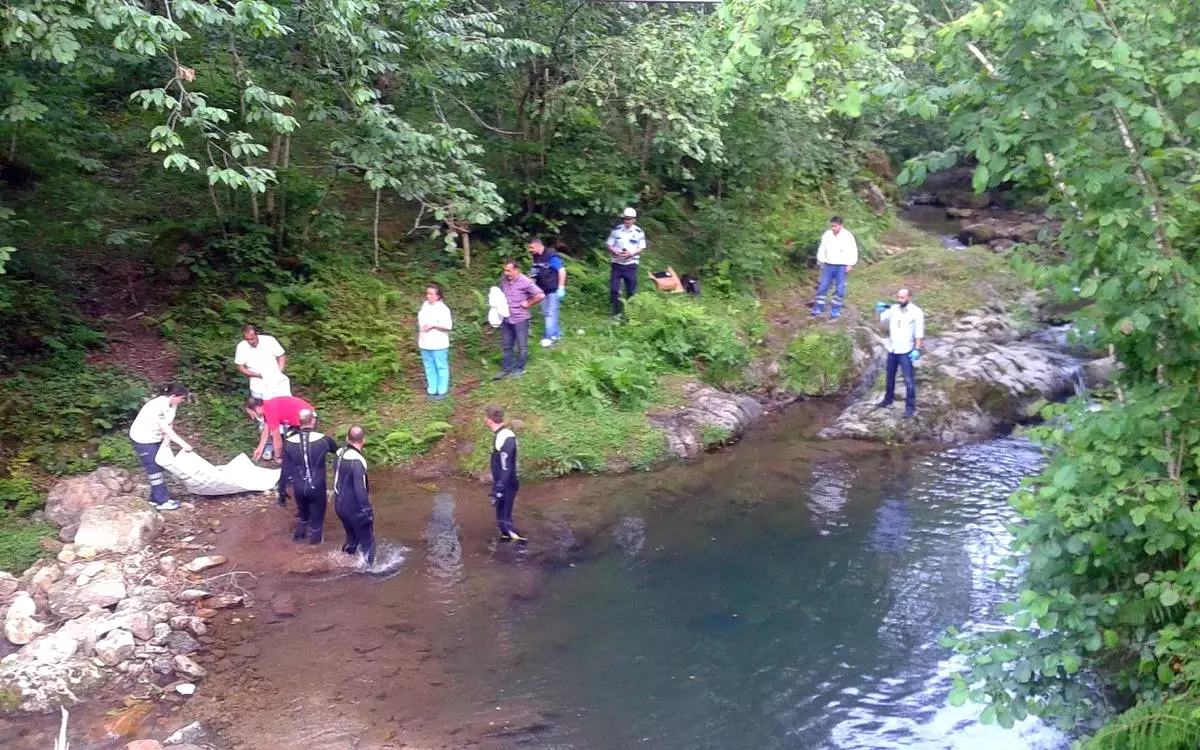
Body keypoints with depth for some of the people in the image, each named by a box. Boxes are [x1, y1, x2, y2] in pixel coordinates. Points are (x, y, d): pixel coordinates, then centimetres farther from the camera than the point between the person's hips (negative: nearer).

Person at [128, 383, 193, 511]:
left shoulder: (171, 405, -6)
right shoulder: (158, 407, -32)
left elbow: (168, 427, -7)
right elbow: (166, 430, -31)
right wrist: (183, 444, -30)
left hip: (155, 438, 9)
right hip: (143, 439, -9)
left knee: (158, 467, 14)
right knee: (154, 470, -2)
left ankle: (156, 498, 24)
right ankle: (162, 501, 6)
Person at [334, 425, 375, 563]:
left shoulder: (340, 453, -1)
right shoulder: (357, 461, -26)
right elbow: (360, 489, -26)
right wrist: (368, 511, -19)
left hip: (340, 504, 8)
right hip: (354, 508, -8)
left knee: (351, 537, 25)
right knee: (367, 542, 8)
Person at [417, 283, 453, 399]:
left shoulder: (442, 309, -16)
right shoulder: (425, 305, 6)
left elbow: (448, 325, -20)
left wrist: (433, 325, -23)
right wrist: (419, 338, 15)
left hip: (438, 345, -7)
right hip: (425, 344, 7)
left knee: (441, 367, 6)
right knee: (429, 367, 13)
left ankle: (442, 391, 14)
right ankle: (432, 390, 22)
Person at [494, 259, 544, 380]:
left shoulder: (525, 282, -19)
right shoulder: (503, 279, -2)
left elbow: (540, 295, -21)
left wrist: (528, 304, -13)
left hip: (520, 319, -5)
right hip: (506, 319, 5)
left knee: (521, 346, 10)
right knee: (507, 346, 16)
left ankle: (519, 368, 25)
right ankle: (506, 368, 27)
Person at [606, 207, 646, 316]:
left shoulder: (639, 232, -2)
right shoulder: (616, 230, -2)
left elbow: (641, 248, 0)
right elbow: (609, 245, 2)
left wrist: (631, 253, -19)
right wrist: (616, 252, -20)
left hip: (631, 265, 0)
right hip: (616, 264, 0)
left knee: (631, 290, 7)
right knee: (614, 289, -4)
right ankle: (617, 312, 7)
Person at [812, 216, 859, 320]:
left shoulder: (847, 236, -8)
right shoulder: (827, 235, 2)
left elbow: (853, 251, -5)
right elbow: (822, 249, 12)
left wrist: (850, 264, -9)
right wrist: (821, 261, 8)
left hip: (841, 266, -3)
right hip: (829, 265, 3)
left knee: (839, 290, 2)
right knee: (822, 287, 0)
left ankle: (835, 312, 9)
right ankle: (818, 310, 6)